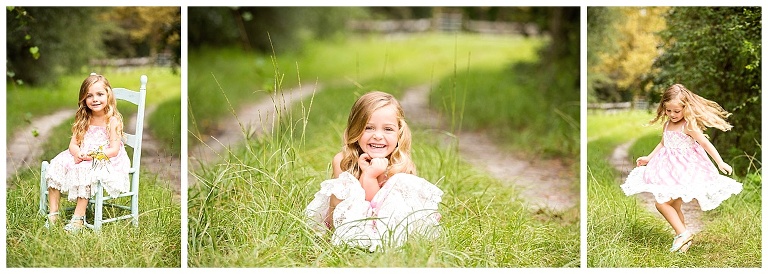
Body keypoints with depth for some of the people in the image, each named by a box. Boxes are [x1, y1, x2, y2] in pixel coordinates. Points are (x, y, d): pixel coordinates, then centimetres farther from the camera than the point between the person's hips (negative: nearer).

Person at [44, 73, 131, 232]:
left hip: (106, 161, -6)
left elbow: (114, 150, -14)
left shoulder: (113, 121, -8)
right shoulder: (83, 120, 11)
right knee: (57, 165, -16)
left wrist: (94, 155, -27)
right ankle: (53, 213, -16)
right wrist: (78, 153, -17)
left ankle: (79, 218, -33)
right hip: (82, 158, 6)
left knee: (85, 171, -35)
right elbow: (73, 144, 7)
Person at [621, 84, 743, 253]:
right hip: (670, 169, 8)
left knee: (662, 203, -15)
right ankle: (682, 236, 21)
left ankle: (682, 233, -13)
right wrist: (649, 158, 19)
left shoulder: (689, 126, -16)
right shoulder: (668, 124, 7)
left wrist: (720, 163, -19)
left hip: (684, 169, -8)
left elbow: (705, 144, -16)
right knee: (673, 206, 13)